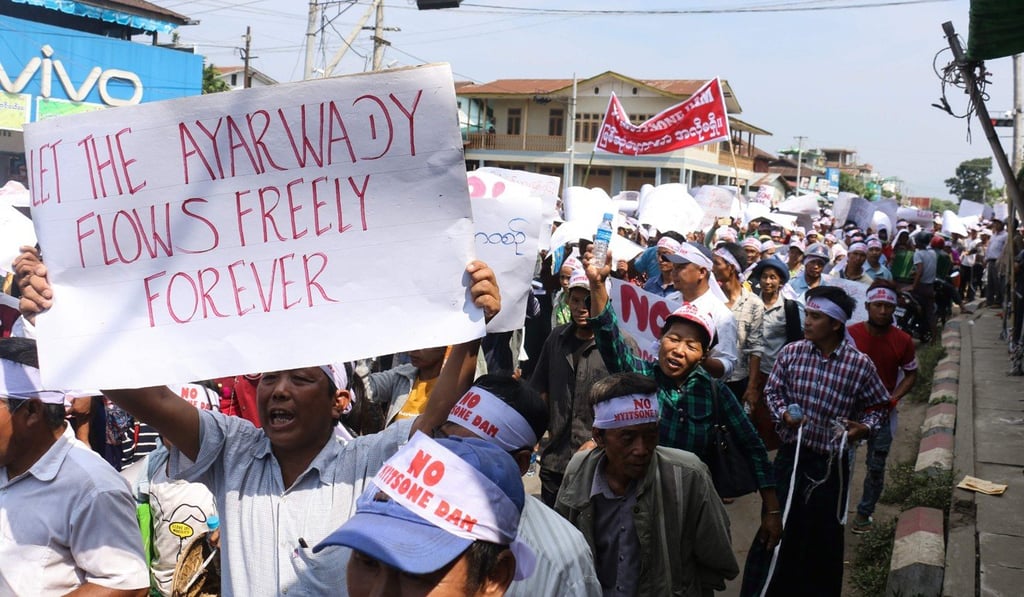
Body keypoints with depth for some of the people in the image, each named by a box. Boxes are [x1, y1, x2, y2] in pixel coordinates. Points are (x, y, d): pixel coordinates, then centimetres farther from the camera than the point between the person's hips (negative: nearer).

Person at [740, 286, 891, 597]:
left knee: (824, 535, 12)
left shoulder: (860, 364, -9)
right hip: (791, 454, 1)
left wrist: (865, 427, -15)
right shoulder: (791, 353, -5)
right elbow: (772, 391, 7)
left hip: (832, 462, -1)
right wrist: (783, 413, -11)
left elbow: (876, 407, 3)